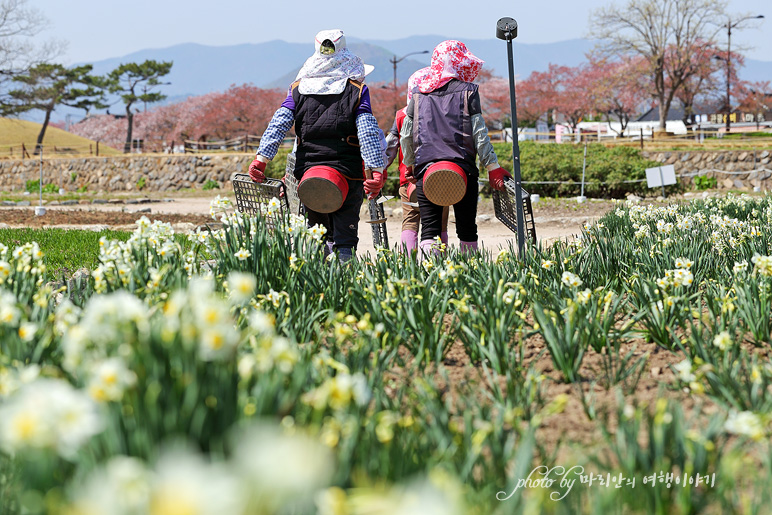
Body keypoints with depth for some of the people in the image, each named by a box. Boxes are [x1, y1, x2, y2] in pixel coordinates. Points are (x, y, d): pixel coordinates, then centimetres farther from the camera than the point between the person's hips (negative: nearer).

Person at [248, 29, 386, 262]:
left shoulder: (299, 87, 7)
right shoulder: (356, 89, 0)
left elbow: (278, 123, -3)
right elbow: (368, 131, -10)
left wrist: (261, 158, -8)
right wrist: (377, 170, -13)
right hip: (347, 172, -2)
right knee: (345, 233, 2)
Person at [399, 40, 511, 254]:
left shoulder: (418, 92, 9)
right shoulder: (467, 91, 0)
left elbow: (406, 135, 10)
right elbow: (479, 134, -4)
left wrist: (410, 164, 24)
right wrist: (493, 168, 1)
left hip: (425, 167, 2)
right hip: (462, 168, -2)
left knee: (429, 227, 1)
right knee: (466, 228, 6)